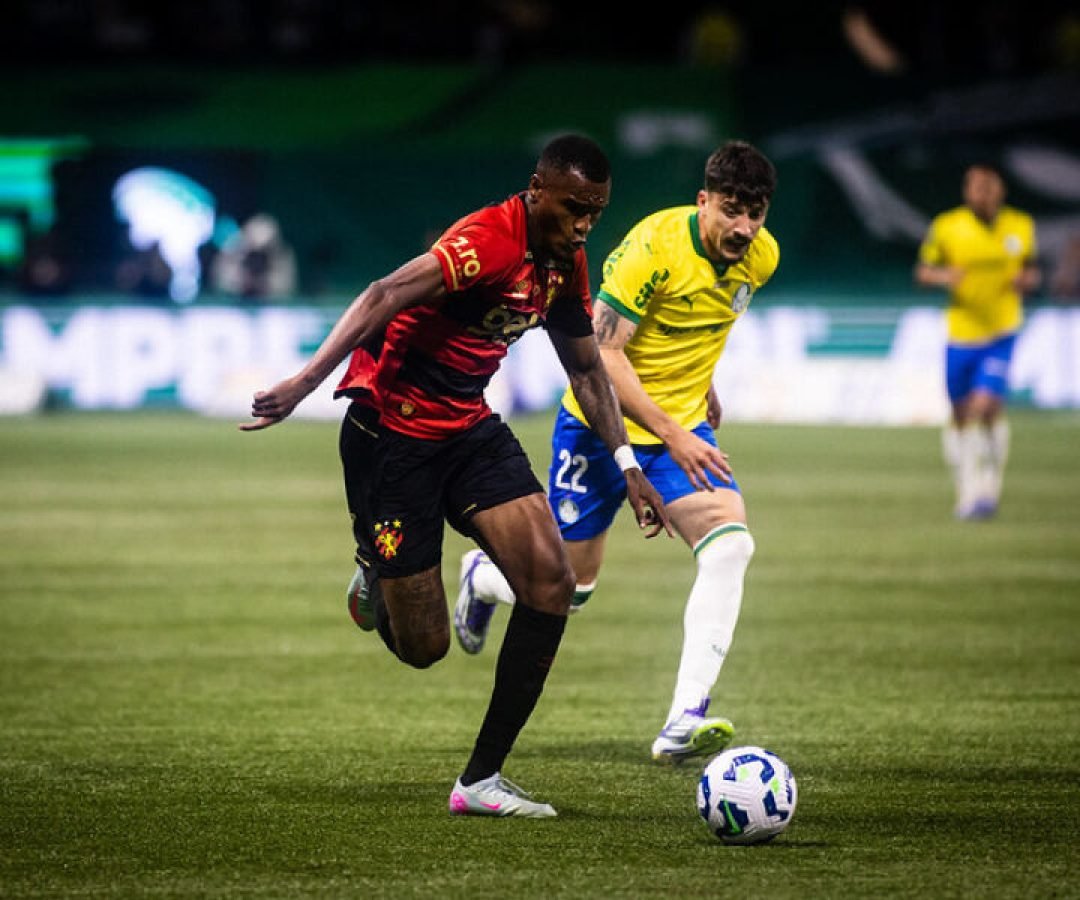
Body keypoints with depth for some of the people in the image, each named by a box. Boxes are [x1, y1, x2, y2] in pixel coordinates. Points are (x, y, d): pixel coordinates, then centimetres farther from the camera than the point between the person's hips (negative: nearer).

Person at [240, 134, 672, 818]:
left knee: (552, 579, -13)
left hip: (470, 428, 8)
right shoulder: (491, 241, -23)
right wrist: (308, 381, -48)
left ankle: (483, 779, -4)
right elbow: (387, 296, -36)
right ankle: (379, 577, 36)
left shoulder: (566, 263, 4)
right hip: (391, 433, -8)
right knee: (423, 647, -4)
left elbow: (586, 368, 20)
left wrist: (627, 464, 15)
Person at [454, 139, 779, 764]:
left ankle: (684, 723, -28)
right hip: (601, 424, -5)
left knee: (731, 544, -23)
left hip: (684, 426, 5)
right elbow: (601, 352, -26)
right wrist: (671, 436, -30)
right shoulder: (656, 246, -26)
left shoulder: (760, 257, -5)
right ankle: (482, 578, 44)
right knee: (571, 585, 6)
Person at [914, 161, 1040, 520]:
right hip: (961, 332, 1)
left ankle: (987, 489, -2)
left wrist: (1028, 279, -8)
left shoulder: (1021, 226, 0)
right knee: (961, 416, 7)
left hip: (1002, 332, -1)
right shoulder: (946, 227, -6)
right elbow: (922, 272, 3)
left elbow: (1031, 270, 15)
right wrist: (943, 276, -18)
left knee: (986, 406, -17)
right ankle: (966, 490, 24)